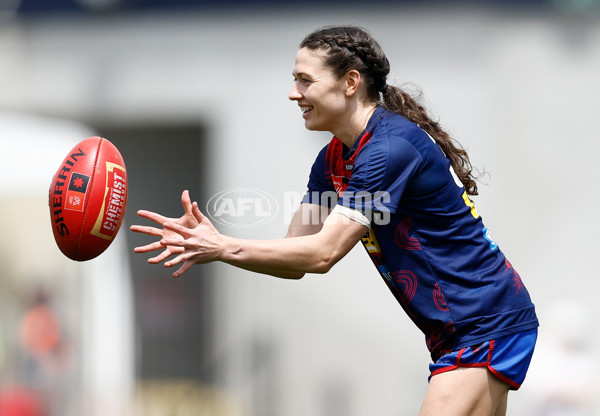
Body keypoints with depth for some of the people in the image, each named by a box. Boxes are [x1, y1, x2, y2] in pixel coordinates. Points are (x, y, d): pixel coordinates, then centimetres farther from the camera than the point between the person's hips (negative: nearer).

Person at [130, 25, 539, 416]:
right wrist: (209, 242, -6)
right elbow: (295, 261, 8)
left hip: (486, 327, -10)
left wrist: (224, 247, -21)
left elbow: (322, 253, -23)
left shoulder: (392, 147, -20)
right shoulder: (333, 160, 10)